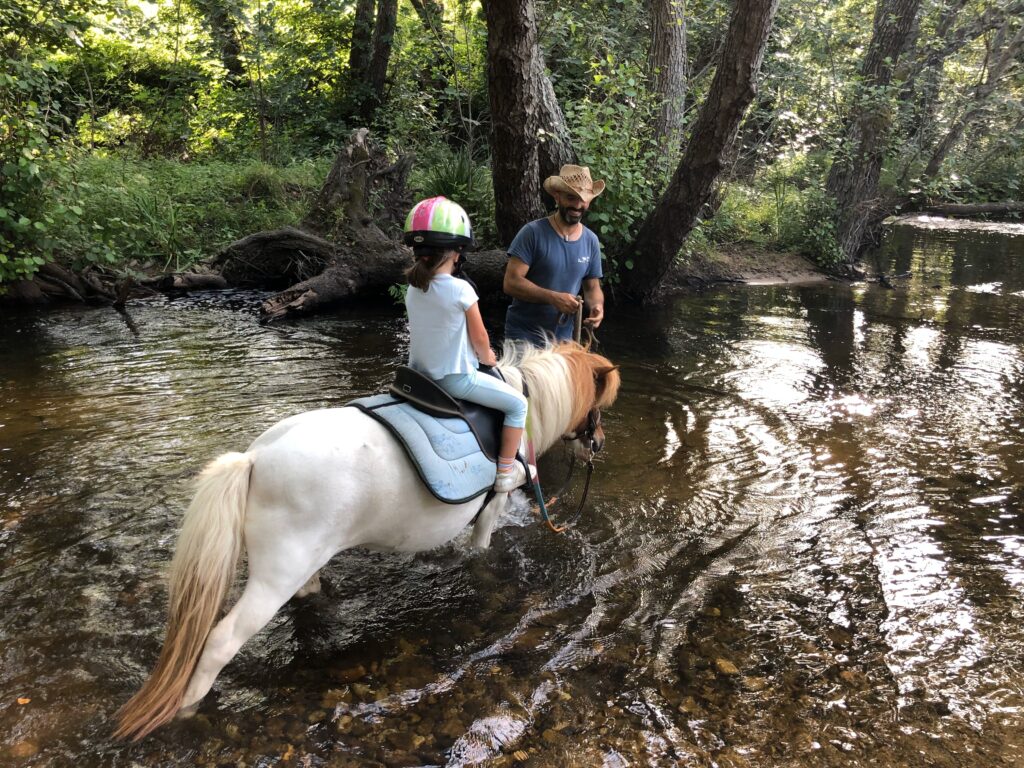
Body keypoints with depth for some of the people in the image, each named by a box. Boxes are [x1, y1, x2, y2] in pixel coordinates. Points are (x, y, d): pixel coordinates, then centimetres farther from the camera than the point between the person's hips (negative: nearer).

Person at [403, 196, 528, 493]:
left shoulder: (412, 289, 0)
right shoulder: (461, 290, -20)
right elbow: (480, 339, -11)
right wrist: (487, 358, 12)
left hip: (420, 375, 8)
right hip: (456, 378, -8)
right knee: (517, 404, 8)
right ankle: (505, 472, 11)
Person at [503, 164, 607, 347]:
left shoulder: (591, 241, 4)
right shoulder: (533, 233, -13)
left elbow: (592, 287, 12)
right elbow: (511, 282, -17)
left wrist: (597, 306, -11)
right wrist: (553, 297, -27)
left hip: (562, 338, 5)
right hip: (524, 335, -5)